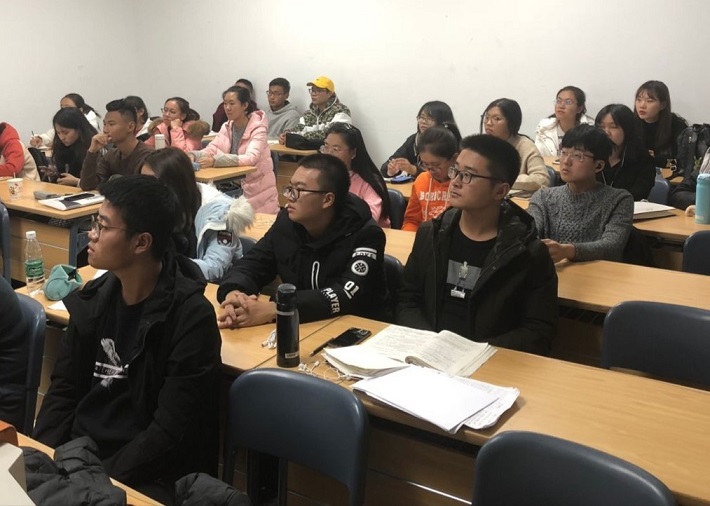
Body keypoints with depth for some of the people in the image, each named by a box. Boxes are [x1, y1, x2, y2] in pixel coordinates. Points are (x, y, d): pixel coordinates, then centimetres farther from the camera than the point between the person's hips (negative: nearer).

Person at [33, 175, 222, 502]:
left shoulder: (191, 317, -18)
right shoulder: (93, 298, 2)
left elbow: (171, 433, -18)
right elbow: (63, 389, 9)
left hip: (143, 474, -6)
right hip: (76, 452, 6)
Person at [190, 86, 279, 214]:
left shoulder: (257, 128, -14)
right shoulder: (226, 127, 5)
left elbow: (250, 158, -30)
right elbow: (210, 150, -1)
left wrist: (215, 161, -40)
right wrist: (193, 155, -24)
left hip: (257, 190, -5)